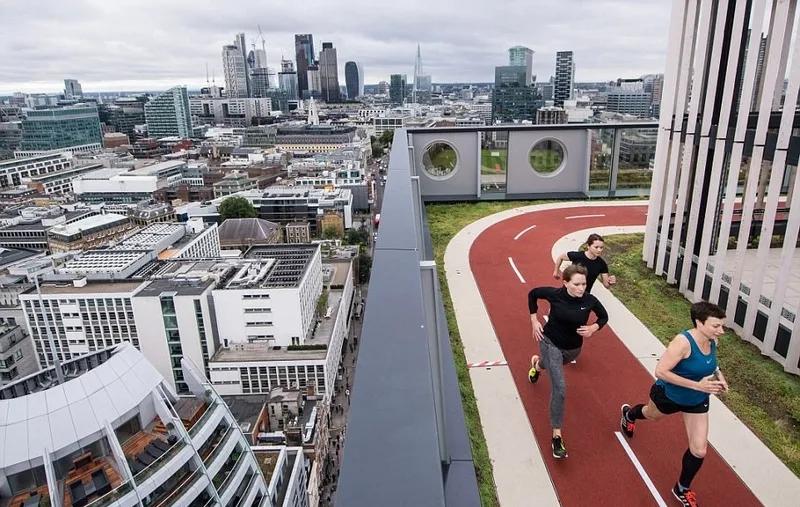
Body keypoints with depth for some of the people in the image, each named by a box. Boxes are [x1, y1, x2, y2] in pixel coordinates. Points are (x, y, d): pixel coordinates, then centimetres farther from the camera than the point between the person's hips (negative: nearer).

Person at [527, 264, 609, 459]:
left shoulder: (590, 300, -19)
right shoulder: (555, 294, -24)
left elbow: (604, 316, 1)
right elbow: (532, 293, -5)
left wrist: (593, 328, -19)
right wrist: (534, 321, -8)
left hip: (573, 348, 4)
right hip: (550, 342, -4)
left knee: (553, 366, 35)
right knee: (560, 388, -16)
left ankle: (537, 363, 74)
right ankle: (557, 435, -4)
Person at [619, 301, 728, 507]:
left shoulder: (712, 341, -15)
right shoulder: (683, 342, -37)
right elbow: (660, 371, -36)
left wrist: (718, 375, -11)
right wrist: (697, 385, -38)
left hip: (697, 402, 5)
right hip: (668, 395, -5)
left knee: (699, 451, 3)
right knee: (652, 415, 29)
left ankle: (682, 489, 29)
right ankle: (628, 415, 67)